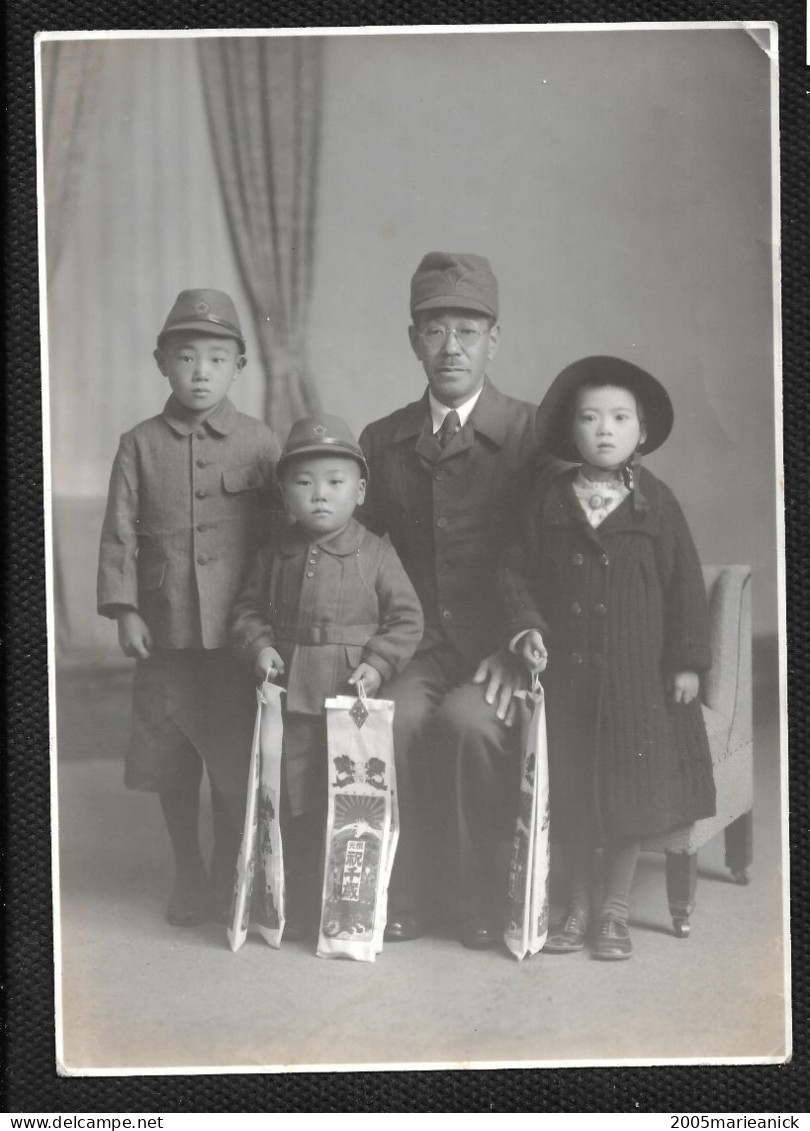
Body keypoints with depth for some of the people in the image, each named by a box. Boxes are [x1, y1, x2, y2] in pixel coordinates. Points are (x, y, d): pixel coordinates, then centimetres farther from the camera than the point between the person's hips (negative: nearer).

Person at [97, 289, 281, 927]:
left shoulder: (259, 443, 2)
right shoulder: (140, 445, 3)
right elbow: (120, 532, 3)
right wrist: (124, 609, -5)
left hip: (238, 632, -1)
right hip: (164, 631, 1)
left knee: (236, 758, 2)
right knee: (171, 763, 11)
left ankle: (230, 874, 21)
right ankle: (189, 873, 28)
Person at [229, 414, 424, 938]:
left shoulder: (376, 552, -2)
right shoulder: (276, 555, 7)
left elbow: (406, 616, -1)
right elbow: (249, 607, 14)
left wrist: (379, 663, -12)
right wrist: (259, 645, -4)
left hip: (353, 695, -3)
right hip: (290, 695, 3)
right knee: (294, 805, 10)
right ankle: (297, 907, 21)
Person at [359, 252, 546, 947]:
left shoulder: (533, 434, 0)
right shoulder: (382, 441, 12)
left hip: (500, 643, -2)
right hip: (418, 643, 3)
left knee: (467, 717, -31)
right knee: (395, 714, -28)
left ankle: (487, 902, -13)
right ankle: (399, 899, -14)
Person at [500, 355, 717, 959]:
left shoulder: (656, 502, -2)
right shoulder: (551, 502, 2)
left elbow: (684, 583, -1)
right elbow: (520, 571, 6)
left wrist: (687, 661, -3)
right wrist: (527, 627, -9)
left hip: (638, 671, -1)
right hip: (567, 669, 2)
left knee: (631, 789, 3)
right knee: (570, 792, 8)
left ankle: (616, 911, 18)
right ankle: (578, 903, 25)